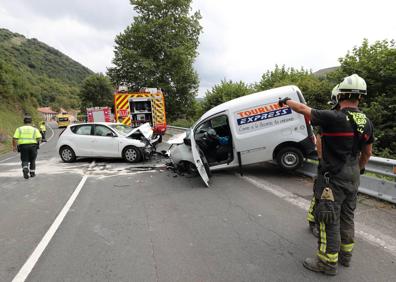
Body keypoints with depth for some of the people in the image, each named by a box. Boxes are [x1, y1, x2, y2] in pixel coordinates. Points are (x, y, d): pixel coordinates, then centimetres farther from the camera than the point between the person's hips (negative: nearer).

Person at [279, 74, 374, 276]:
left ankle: (328, 262, 12)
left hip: (334, 177, -7)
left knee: (330, 219, 1)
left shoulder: (333, 118, -21)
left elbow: (303, 109, -10)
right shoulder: (366, 122, 2)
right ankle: (345, 255, 33)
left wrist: (286, 101, 8)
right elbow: (367, 152, 14)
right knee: (347, 216, 19)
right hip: (353, 176, 8)